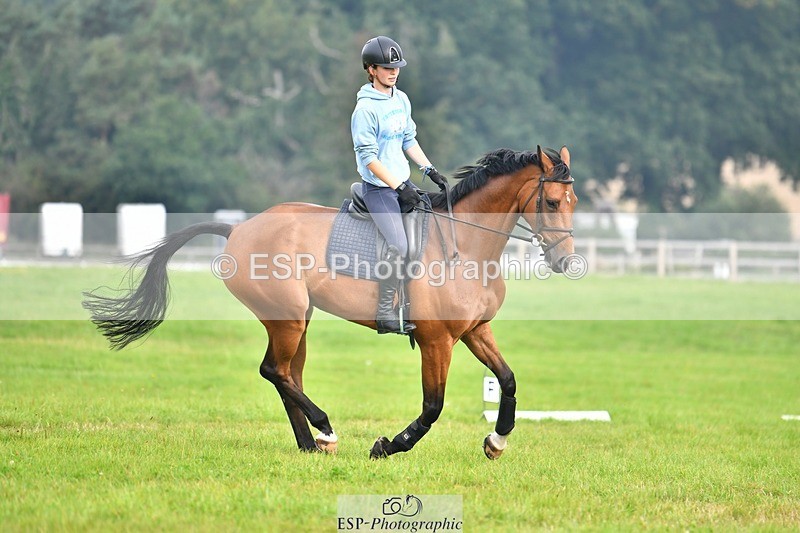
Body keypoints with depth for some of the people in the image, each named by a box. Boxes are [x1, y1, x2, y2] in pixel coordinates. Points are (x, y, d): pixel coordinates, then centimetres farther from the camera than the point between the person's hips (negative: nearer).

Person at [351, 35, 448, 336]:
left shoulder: (401, 100, 8)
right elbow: (368, 158, -19)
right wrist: (399, 187, -21)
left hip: (403, 181, 8)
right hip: (378, 187, -8)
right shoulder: (366, 108, -16)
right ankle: (385, 314, -13)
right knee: (398, 246, -20)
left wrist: (429, 169, 8)